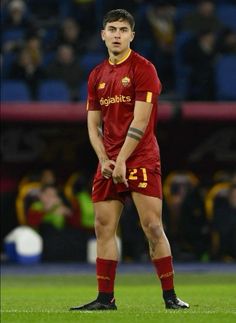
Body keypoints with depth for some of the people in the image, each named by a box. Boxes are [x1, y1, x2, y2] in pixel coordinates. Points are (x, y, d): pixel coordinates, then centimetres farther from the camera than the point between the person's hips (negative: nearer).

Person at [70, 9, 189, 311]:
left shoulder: (143, 68, -5)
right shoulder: (97, 76, 13)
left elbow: (140, 121, -11)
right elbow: (93, 124, 14)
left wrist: (122, 160, -15)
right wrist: (103, 159, -2)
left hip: (140, 159, -6)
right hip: (108, 163, 6)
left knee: (153, 227, -9)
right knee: (104, 228, 3)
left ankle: (170, 296, -4)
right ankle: (105, 298, 8)